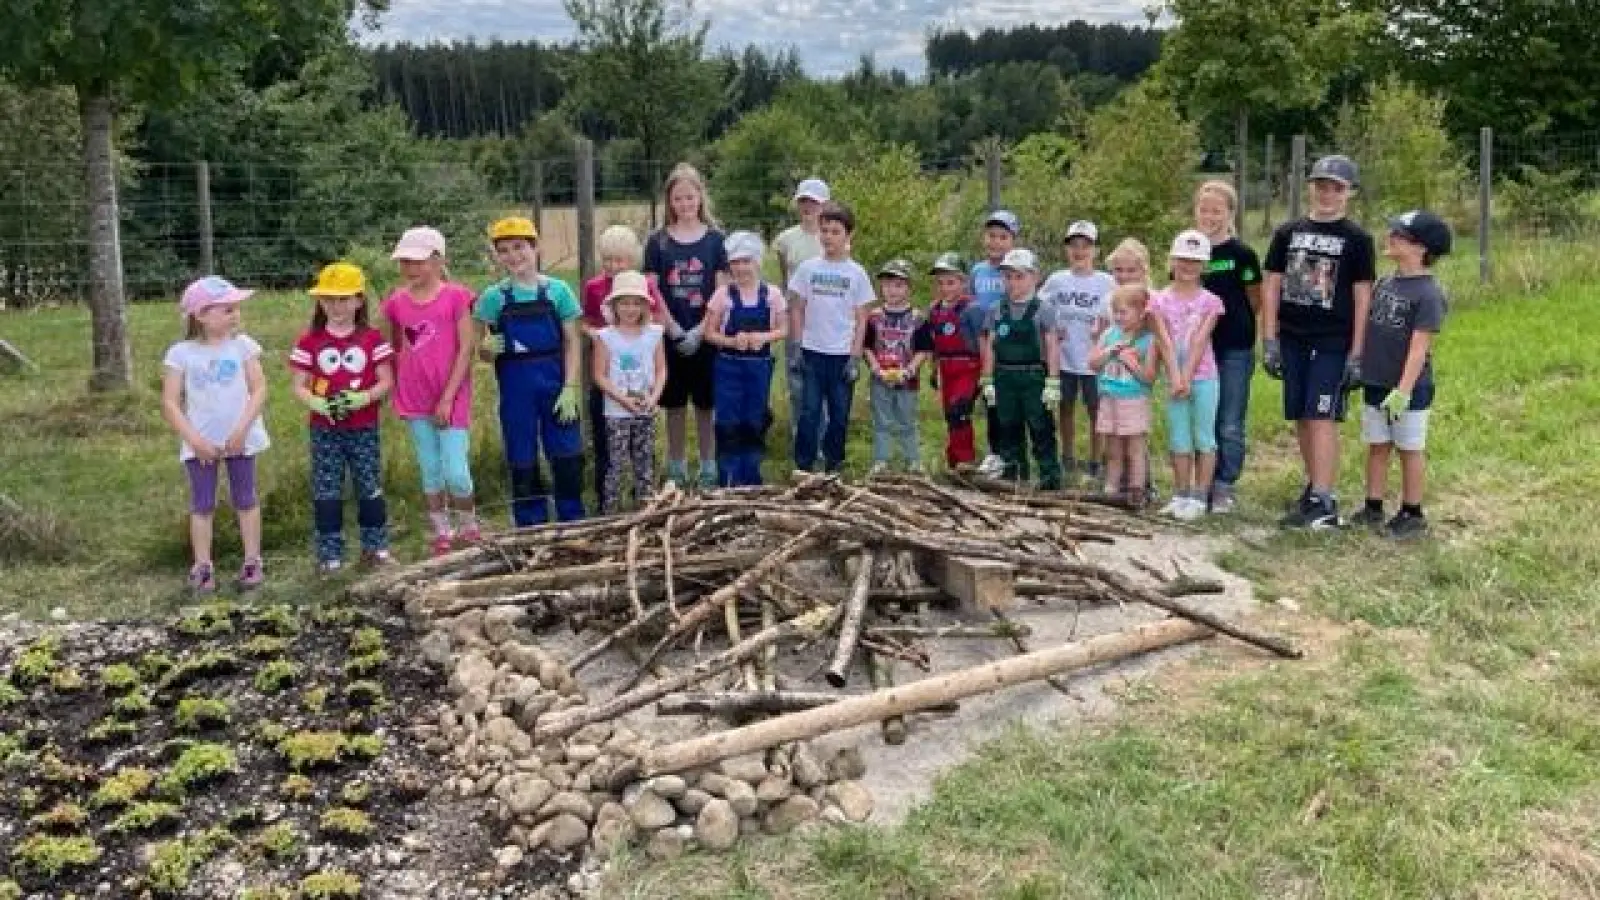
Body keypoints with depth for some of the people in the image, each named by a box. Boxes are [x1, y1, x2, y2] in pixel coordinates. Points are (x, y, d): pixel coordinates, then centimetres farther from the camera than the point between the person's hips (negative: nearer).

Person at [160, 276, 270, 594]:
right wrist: (195, 440, -15)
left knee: (245, 500, 10)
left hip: (240, 439, 0)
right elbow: (170, 404, -7)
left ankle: (252, 562, 19)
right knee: (202, 505, 6)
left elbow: (259, 390, -7)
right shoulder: (181, 353, -6)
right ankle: (203, 567, 14)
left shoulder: (243, 345, -4)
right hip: (201, 444, 0)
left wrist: (242, 429, -17)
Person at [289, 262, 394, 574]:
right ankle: (330, 553, 12)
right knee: (326, 493, 4)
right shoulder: (309, 341, 0)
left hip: (364, 428, 0)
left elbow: (386, 381, -2)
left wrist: (362, 398, -20)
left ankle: (375, 547, 19)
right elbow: (299, 386, 0)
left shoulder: (373, 338, -1)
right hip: (324, 430, 0)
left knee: (371, 489, 6)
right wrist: (317, 403, -20)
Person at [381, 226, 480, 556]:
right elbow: (396, 350, 16)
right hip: (414, 399, 4)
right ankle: (442, 535, 21)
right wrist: (396, 392, 6)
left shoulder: (456, 296, -7)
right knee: (430, 472, 10)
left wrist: (448, 398, -12)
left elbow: (466, 349, -9)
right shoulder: (396, 302, 5)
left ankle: (470, 531, 16)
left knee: (456, 473, -7)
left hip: (450, 398, -4)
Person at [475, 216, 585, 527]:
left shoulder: (557, 290, 0)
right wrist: (487, 347, -17)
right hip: (515, 387, 1)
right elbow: (484, 353, 6)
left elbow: (572, 343, 0)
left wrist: (570, 388, -8)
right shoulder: (493, 297, 2)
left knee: (568, 459, 2)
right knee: (523, 464, 6)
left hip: (554, 382, -1)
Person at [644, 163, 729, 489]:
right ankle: (677, 472, 20)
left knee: (706, 406, 6)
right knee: (674, 406, 8)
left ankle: (709, 471, 18)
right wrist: (675, 331, -11)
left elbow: (721, 291, -3)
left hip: (705, 337, 0)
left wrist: (699, 332, -12)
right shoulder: (658, 241, 1)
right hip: (670, 337, 1)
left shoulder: (714, 239, 1)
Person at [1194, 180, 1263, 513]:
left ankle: (1225, 486, 10)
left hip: (1235, 349, -3)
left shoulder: (1241, 253, -5)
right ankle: (1205, 485, 20)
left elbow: (1255, 302, 3)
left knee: (1230, 424, 1)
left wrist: (1231, 320, 8)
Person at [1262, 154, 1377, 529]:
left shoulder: (1357, 239, 1)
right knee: (1301, 419, 9)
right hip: (1292, 341, 4)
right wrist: (1269, 341, 2)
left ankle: (1324, 503, -8)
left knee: (1322, 418, -9)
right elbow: (1271, 285, 9)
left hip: (1332, 344, -4)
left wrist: (1356, 353, -6)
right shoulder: (1288, 232, 9)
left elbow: (1362, 297, -1)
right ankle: (1314, 486, 23)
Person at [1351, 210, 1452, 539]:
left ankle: (1412, 515, 17)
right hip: (1375, 384, 7)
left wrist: (1403, 389, -25)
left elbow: (1420, 346, -21)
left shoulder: (1428, 294, -17)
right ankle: (1373, 509, 23)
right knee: (1376, 446, 13)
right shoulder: (1385, 283, 5)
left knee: (1409, 450, 6)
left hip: (1409, 388, -7)